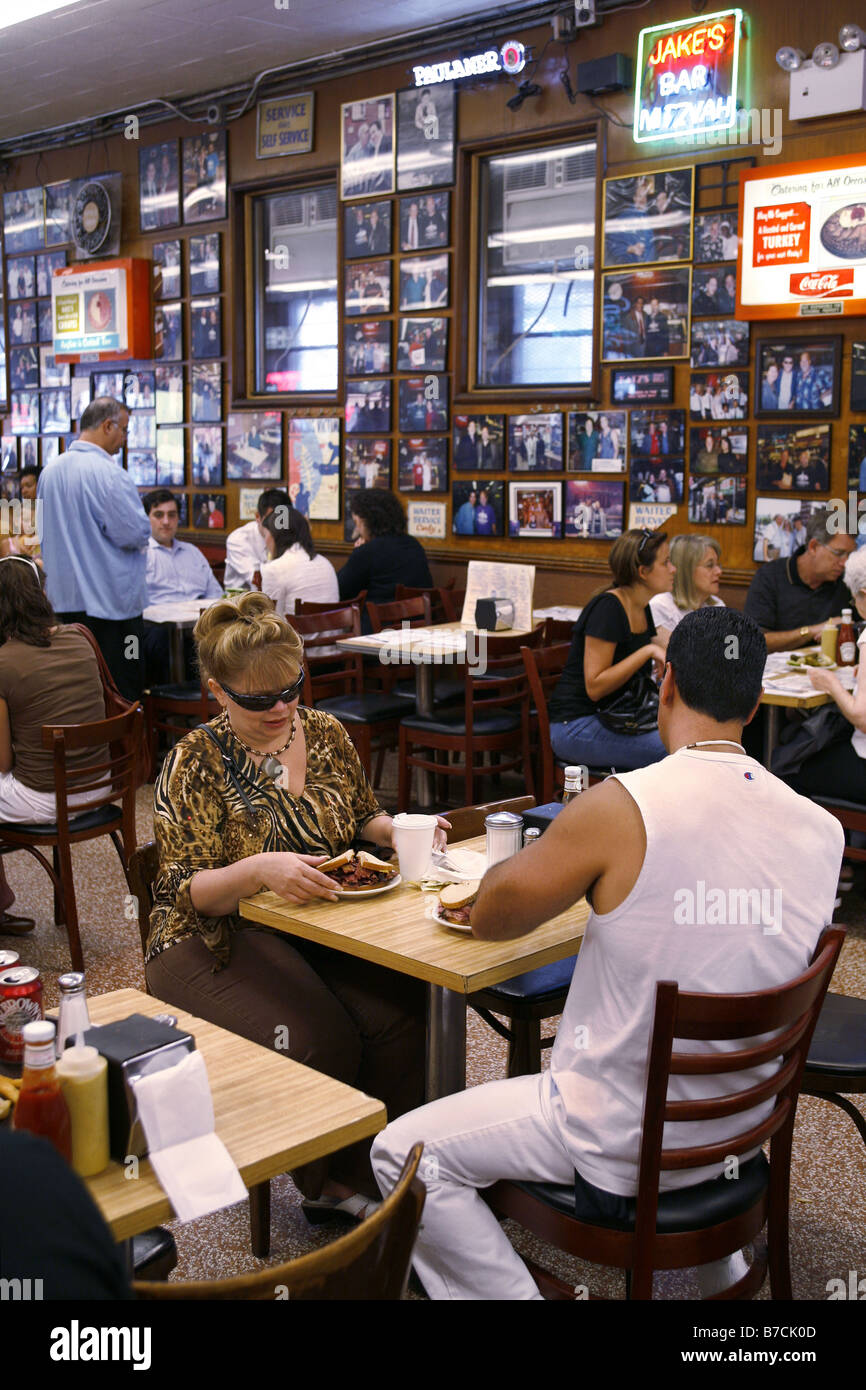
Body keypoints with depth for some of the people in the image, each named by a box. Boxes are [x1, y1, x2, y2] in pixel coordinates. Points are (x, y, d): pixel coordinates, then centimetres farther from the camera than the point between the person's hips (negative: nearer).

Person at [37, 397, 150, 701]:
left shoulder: (49, 471, 8)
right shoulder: (109, 473, -17)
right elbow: (137, 533, -17)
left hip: (64, 599, 8)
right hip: (111, 600, -7)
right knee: (122, 697, -1)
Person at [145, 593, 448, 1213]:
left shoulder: (325, 732, 6)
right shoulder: (196, 763, -8)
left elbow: (364, 819, 21)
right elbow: (185, 891, -12)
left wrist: (399, 831, -3)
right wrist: (258, 870, -32)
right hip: (221, 938, -4)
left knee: (403, 1014, -23)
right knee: (318, 1040, -29)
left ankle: (362, 1176, -5)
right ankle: (322, 1181, -1)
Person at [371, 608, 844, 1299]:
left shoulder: (622, 809, -25)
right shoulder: (823, 829, -9)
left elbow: (490, 916, -10)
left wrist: (555, 856, 8)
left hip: (623, 1151, -6)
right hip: (744, 1132, 6)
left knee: (405, 1154, 7)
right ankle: (720, 1262, 42)